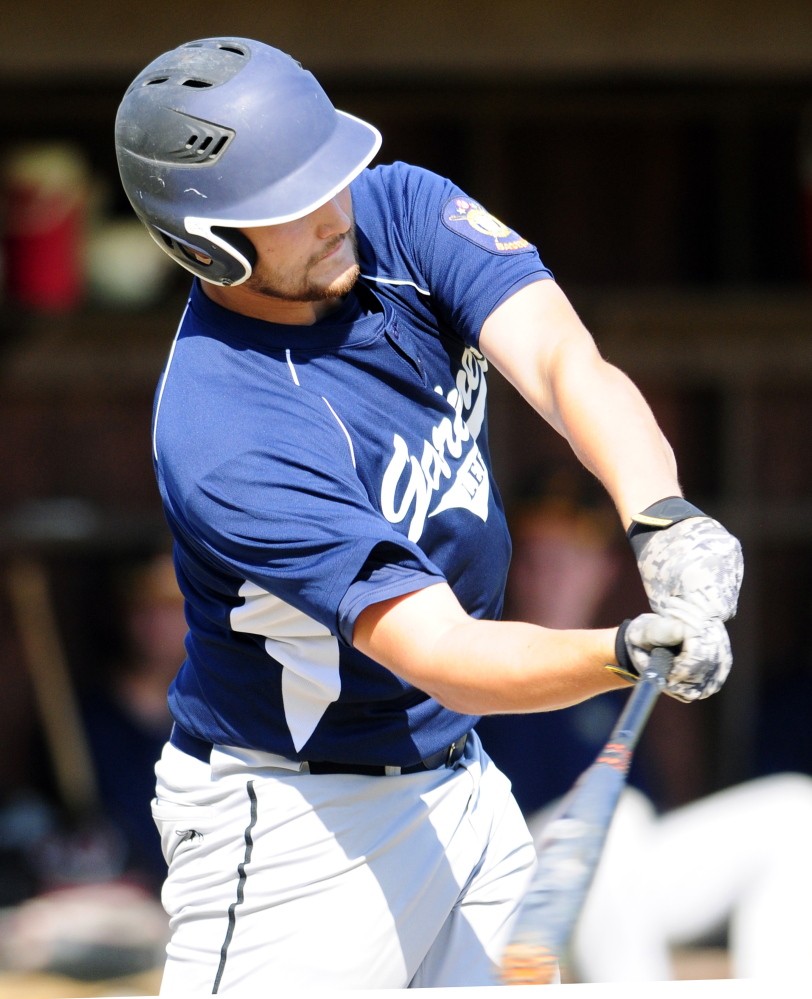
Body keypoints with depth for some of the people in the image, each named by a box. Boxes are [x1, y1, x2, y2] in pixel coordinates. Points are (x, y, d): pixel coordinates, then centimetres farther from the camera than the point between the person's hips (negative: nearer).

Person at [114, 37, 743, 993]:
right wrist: (629, 653, -49)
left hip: (457, 782, 7)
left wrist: (661, 516, -42)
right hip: (298, 819, -7)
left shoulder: (397, 214, -9)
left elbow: (564, 361, -23)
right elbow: (435, 652, -32)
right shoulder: (221, 440, -29)